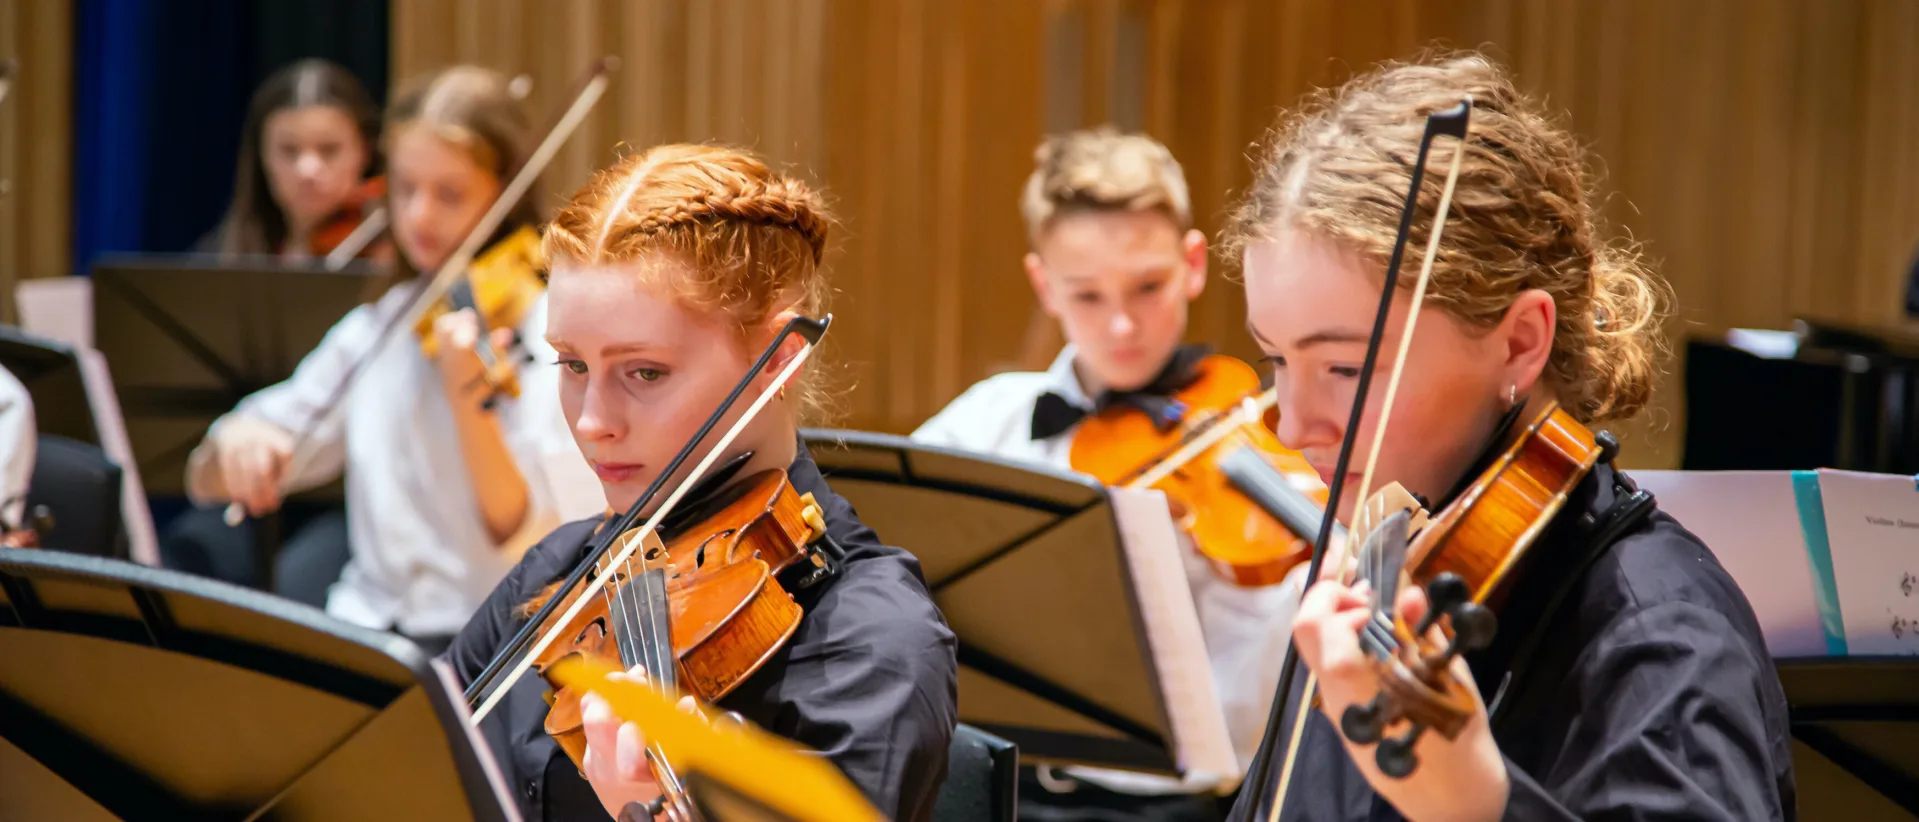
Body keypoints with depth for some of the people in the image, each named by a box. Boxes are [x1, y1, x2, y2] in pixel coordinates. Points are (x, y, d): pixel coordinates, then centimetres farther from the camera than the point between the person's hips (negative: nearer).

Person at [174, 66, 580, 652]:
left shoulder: (550, 324, -4)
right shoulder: (376, 327, 13)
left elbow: (526, 538, -15)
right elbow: (209, 483, 14)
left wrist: (469, 396, -30)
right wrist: (235, 443, -10)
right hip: (369, 623, 6)